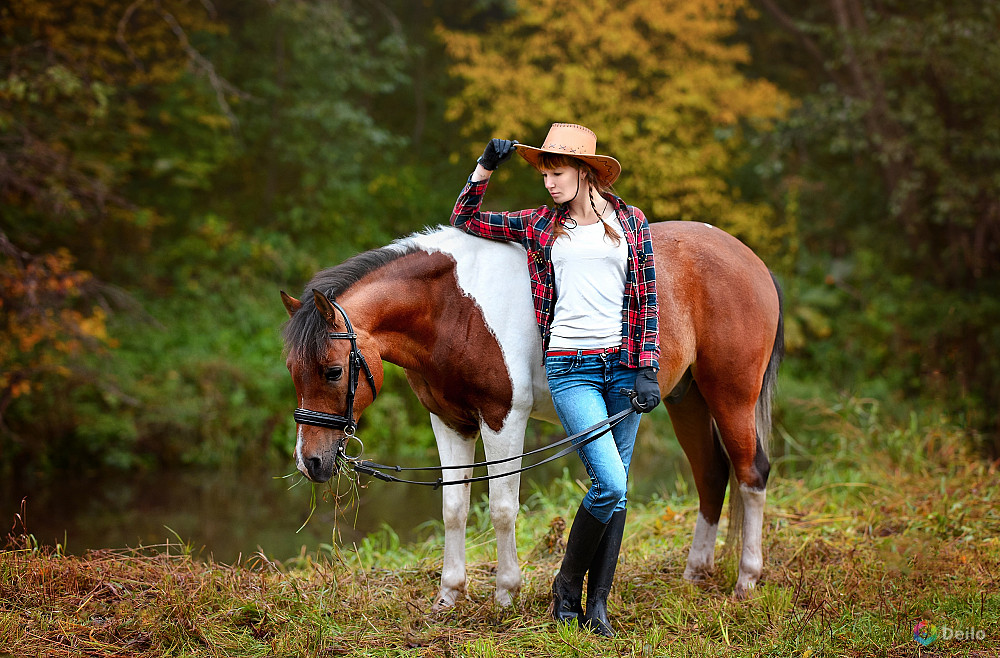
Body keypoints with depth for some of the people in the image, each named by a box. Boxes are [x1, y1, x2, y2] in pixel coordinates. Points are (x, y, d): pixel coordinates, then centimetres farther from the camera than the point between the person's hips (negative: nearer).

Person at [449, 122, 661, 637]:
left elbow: (645, 300, 5)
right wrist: (485, 168, 0)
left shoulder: (630, 222, 6)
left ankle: (598, 602, 11)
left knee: (616, 489, 3)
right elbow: (464, 220, 14)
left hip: (622, 363, 2)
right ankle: (567, 584, 6)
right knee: (610, 483, -14)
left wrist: (646, 371, -2)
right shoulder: (540, 225, 6)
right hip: (570, 367, -2)